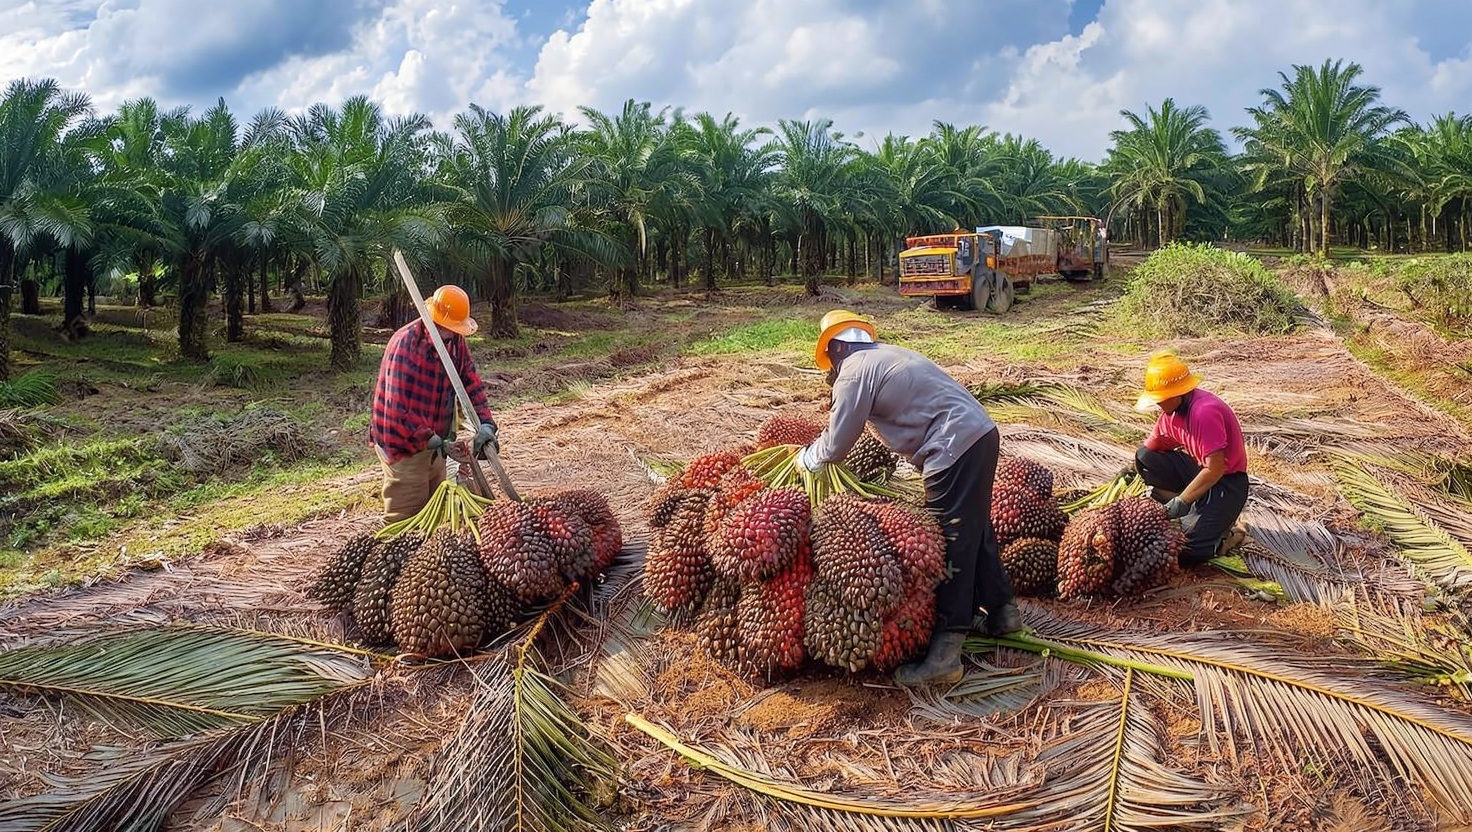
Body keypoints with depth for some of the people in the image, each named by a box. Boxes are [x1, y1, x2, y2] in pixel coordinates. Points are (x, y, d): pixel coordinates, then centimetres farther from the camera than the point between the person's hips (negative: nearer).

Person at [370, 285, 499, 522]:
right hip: (402, 441, -8)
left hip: (433, 440, 8)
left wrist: (486, 424, -14)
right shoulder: (406, 343, -22)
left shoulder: (455, 341, 1)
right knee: (406, 516, -4)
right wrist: (431, 440, -25)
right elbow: (398, 404, -25)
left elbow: (472, 382, 0)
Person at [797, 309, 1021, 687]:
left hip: (954, 448, -10)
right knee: (973, 529, 23)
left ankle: (944, 655, -4)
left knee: (949, 542, -7)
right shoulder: (888, 354, 21)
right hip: (980, 433, 10)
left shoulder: (854, 373, -7)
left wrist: (804, 458, 17)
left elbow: (835, 447, -4)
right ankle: (1002, 610, 36)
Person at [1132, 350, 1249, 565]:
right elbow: (1149, 450, 9)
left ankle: (1225, 537, 9)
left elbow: (1215, 469, -29)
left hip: (1227, 482, -8)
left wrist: (1182, 500, -24)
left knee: (1186, 553, -19)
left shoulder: (1204, 412, -27)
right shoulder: (1171, 410, 0)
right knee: (1143, 457, -9)